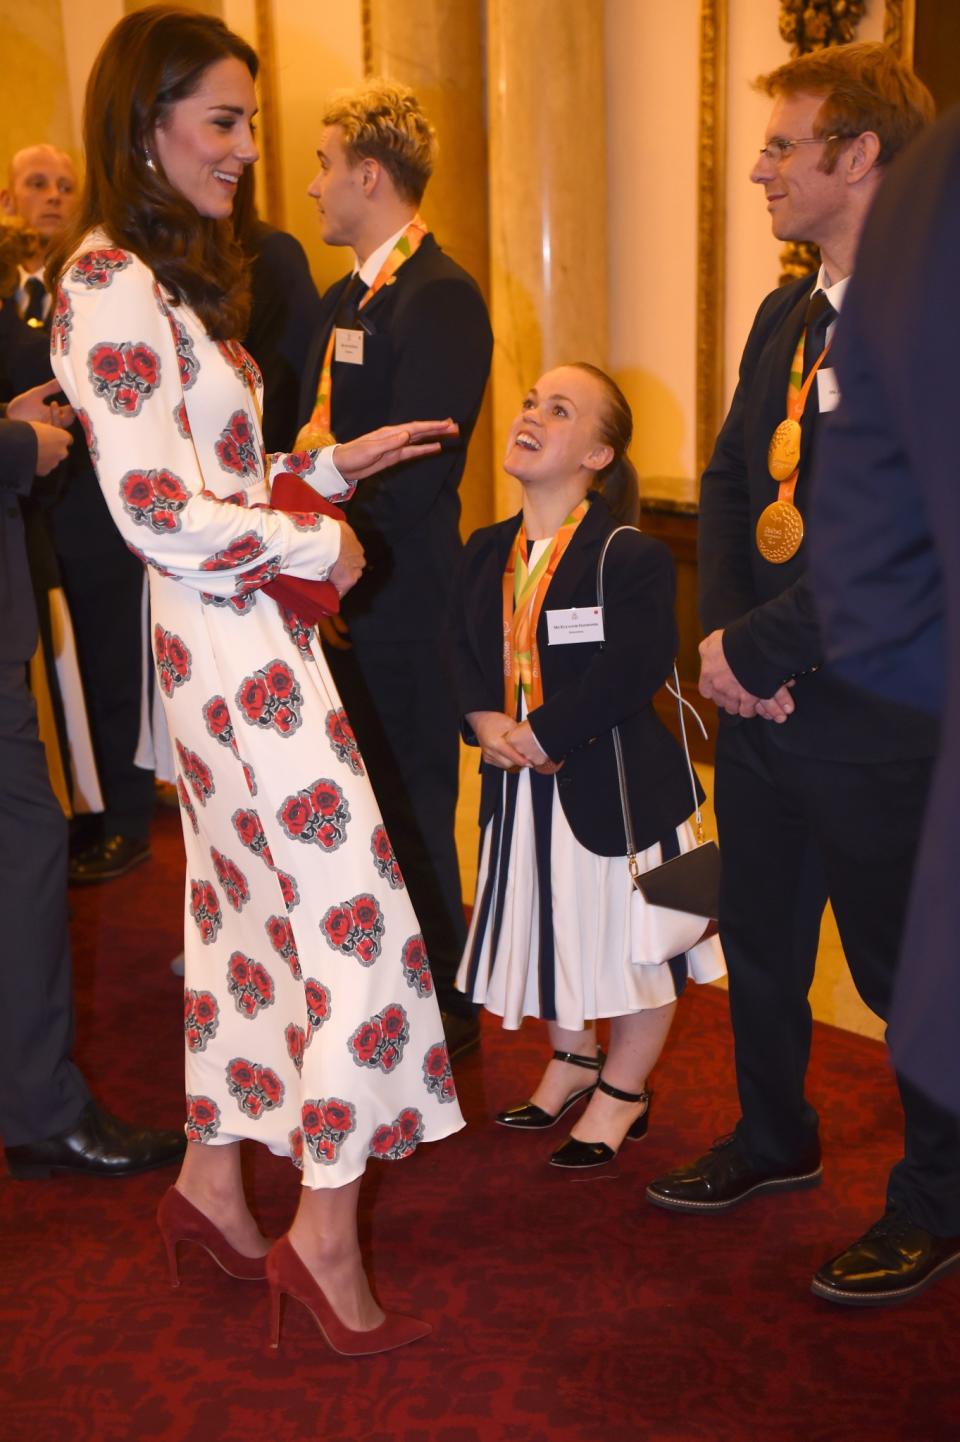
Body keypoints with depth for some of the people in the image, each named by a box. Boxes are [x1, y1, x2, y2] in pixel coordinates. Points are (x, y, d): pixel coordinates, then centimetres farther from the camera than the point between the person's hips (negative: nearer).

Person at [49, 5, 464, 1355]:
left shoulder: (165, 275, 16)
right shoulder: (113, 282, -14)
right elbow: (159, 512, -19)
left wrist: (328, 465, 13)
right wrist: (315, 545, -9)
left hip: (232, 633, 10)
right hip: (236, 645, -10)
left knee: (244, 905, 16)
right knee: (354, 912, -5)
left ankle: (211, 1180, 30)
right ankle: (325, 1232, 7)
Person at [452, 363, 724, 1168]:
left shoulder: (630, 557, -16)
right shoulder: (488, 550, 7)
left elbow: (633, 668, -24)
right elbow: (462, 648, 6)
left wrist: (542, 735, -24)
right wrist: (483, 719, -12)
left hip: (614, 784, -6)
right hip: (520, 785, 6)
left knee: (628, 940, 9)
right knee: (545, 930, 19)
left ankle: (623, 1090, 31)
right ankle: (573, 1060, 44)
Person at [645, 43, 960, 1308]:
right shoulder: (785, 317, 11)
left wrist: (755, 648, -17)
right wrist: (724, 633, -2)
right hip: (763, 704, 8)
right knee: (759, 943, 20)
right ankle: (775, 1138, 44)